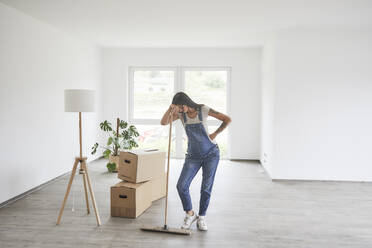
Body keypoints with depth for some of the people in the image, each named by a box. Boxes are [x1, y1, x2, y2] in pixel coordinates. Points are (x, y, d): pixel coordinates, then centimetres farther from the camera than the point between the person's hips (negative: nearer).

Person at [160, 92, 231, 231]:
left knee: (206, 188, 1)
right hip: (193, 156, 3)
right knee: (181, 186, -9)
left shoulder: (203, 110, -12)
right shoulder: (181, 113, -3)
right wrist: (170, 109, -27)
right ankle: (190, 214, 14)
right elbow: (163, 122, -13)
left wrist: (215, 134, -6)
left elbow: (227, 119, -6)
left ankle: (201, 218, 21)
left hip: (211, 154, -2)